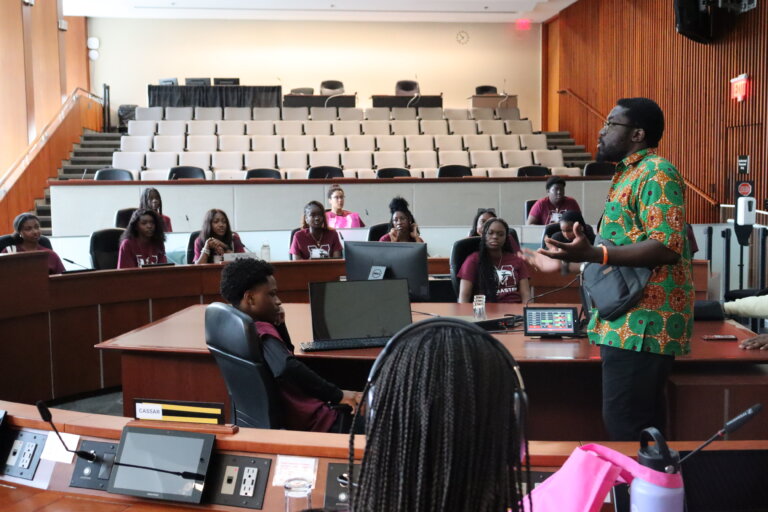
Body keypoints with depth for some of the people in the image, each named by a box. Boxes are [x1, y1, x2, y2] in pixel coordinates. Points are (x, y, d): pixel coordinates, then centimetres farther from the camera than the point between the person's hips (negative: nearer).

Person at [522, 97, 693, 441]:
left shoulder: (656, 173, -13)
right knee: (640, 421, 15)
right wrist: (569, 260, 22)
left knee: (625, 423, -6)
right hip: (629, 320, 10)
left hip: (641, 322, -10)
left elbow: (667, 247, -24)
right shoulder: (630, 174, 19)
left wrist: (592, 254, -33)